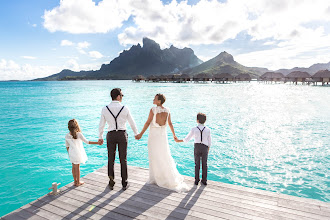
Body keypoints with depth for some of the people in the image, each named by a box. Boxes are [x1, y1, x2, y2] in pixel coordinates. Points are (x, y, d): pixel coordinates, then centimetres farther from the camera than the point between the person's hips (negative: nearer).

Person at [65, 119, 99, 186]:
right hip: (77, 153, -5)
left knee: (74, 167, 16)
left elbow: (67, 146, 7)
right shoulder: (79, 134, -17)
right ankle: (78, 182, 19)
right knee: (77, 167, 7)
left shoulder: (67, 136, -2)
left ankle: (75, 181, 28)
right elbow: (87, 142, -16)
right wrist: (97, 142, -13)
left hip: (71, 153, 5)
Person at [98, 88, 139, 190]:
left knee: (110, 160, 13)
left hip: (111, 135, 1)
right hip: (122, 134, -1)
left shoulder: (105, 109, -5)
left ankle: (111, 183, 22)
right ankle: (124, 183, 18)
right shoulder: (125, 109, -8)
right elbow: (132, 123, 2)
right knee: (123, 160, 9)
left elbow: (101, 125, 3)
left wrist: (100, 137, 16)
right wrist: (136, 133, 19)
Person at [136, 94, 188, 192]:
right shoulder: (167, 110, -1)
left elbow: (148, 123, -15)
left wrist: (141, 134, -7)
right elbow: (170, 124, 5)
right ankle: (172, 177, 21)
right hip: (163, 135, 5)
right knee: (165, 156, 16)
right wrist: (174, 135, 16)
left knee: (154, 156, 9)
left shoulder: (153, 110, -16)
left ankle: (155, 178, 19)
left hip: (153, 135, -5)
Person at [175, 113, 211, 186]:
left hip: (197, 147, -1)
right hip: (205, 148, 1)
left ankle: (196, 180, 17)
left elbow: (187, 139, 1)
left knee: (197, 164, 11)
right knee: (204, 164, 12)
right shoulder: (208, 130, -2)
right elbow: (209, 142, 3)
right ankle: (204, 180, 19)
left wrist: (179, 140, 15)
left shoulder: (194, 129, -6)